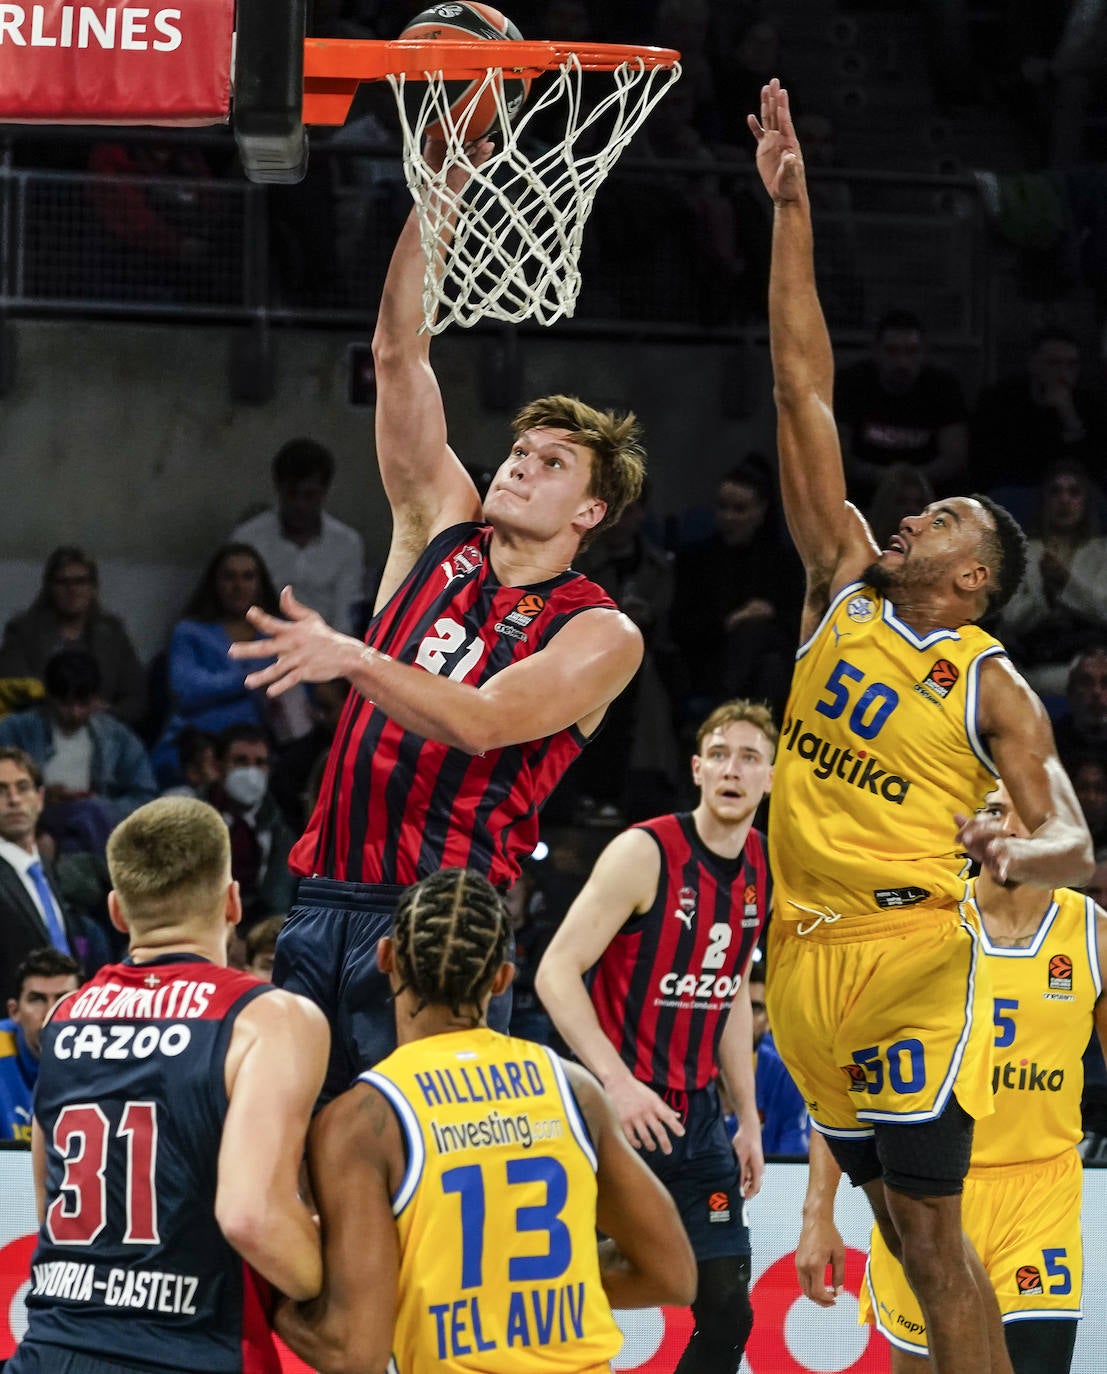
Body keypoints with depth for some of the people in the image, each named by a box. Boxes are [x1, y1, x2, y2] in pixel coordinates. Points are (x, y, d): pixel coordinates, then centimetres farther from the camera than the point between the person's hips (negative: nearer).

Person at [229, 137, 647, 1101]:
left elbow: (483, 723, -17)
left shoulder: (599, 633, 0)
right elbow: (399, 354, 10)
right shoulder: (441, 532, 15)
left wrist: (353, 658, -32)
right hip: (324, 903, 5)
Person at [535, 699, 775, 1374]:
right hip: (618, 1110, -7)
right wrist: (618, 1080, -27)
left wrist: (748, 1118, 15)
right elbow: (557, 972, -17)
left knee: (728, 1311, 4)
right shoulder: (646, 853, -13)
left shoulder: (760, 868, 8)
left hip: (696, 1116, 7)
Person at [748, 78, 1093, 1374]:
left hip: (908, 955, -5)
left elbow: (1074, 844, -5)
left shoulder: (992, 689, 0)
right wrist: (791, 211, 6)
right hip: (805, 959, 5)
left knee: (929, 1229, -6)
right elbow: (804, 392, 9)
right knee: (896, 1223, 6)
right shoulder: (844, 590, 11)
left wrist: (1017, 854, -30)